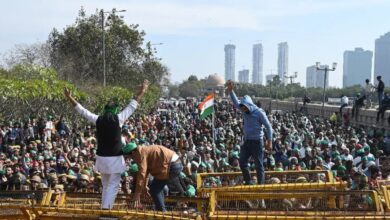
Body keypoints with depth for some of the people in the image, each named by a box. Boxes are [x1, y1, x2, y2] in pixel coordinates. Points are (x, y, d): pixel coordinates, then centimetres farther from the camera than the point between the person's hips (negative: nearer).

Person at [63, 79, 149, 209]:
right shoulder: (118, 118, -8)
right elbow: (132, 106, 0)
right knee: (113, 185, 0)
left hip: (102, 157, 4)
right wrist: (142, 92, 9)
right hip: (115, 158, -4)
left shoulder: (98, 120, -1)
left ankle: (104, 208, 20)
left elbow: (82, 111, 8)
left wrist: (70, 98, 18)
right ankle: (106, 209, -12)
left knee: (105, 185, 18)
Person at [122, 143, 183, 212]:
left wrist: (137, 193, -16)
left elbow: (141, 173, -18)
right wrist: (144, 186, 38)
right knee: (158, 187, 23)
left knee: (154, 189, -4)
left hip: (172, 166, -11)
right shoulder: (145, 151, 18)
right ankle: (162, 210, 30)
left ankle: (162, 211, 2)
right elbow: (145, 171, 28)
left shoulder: (141, 154, -12)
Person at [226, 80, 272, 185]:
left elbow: (268, 127, -10)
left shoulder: (259, 112, -12)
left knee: (258, 165, 0)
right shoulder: (245, 111, 6)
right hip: (246, 141, 7)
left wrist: (269, 141, -14)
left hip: (257, 142, -7)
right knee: (242, 162, 3)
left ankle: (261, 184, 8)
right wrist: (230, 90, -4)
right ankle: (248, 183, 15)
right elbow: (236, 102, 7)